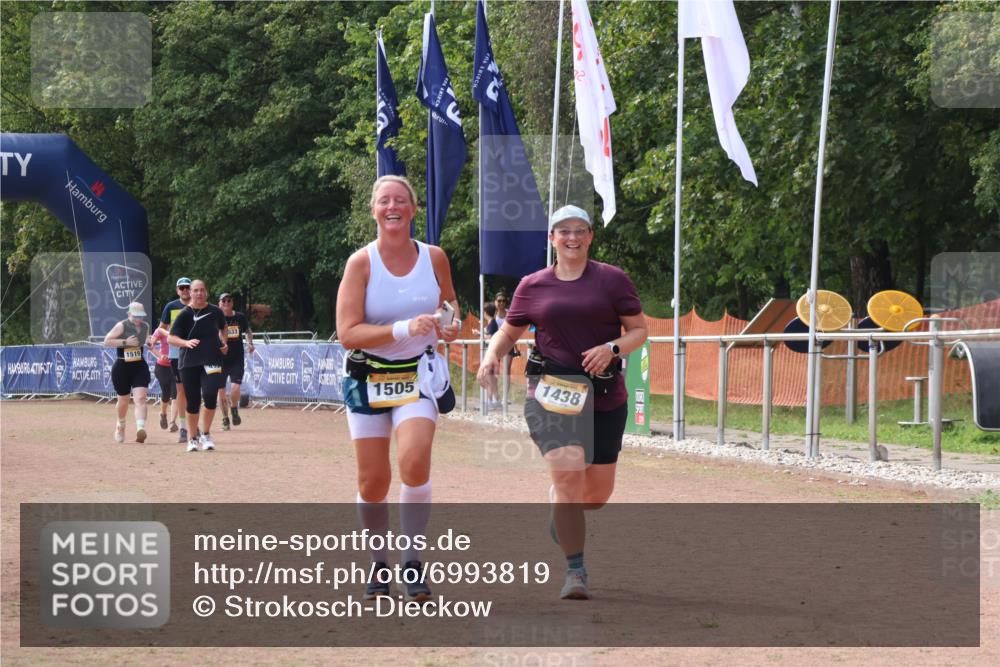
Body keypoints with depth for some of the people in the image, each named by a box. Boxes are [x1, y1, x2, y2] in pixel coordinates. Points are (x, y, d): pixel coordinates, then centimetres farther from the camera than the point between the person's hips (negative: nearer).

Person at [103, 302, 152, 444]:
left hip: (140, 368, 3)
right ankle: (120, 426, 39)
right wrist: (125, 342, -21)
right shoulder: (122, 326, -11)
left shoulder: (145, 326, 6)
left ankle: (141, 429, -28)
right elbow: (107, 341, -14)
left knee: (140, 398, -16)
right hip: (122, 368, -3)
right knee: (123, 401, 11)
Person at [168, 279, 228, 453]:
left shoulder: (216, 311, 5)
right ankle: (193, 439, 19)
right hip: (189, 363, -1)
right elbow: (171, 338, -8)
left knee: (210, 395, -17)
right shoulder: (184, 314, -3)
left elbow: (223, 327, 26)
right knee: (193, 401, 3)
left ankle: (206, 435, 1)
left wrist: (223, 342, 9)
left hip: (212, 360, 1)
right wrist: (186, 343, -26)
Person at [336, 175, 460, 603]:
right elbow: (347, 334, -16)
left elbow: (449, 301, 20)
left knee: (414, 462, -22)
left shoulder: (434, 258, -1)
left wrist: (451, 323, -4)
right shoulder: (361, 263, -9)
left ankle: (412, 563, -8)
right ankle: (379, 565, 24)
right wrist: (403, 329, -27)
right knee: (373, 481, 2)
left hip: (418, 375, 0)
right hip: (368, 378, 0)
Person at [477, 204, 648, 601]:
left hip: (604, 394, 2)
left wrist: (612, 349, -14)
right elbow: (508, 332, 16)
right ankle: (575, 571, -11)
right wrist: (491, 356, -4)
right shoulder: (533, 286, 7)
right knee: (568, 475, -21)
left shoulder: (613, 280, 4)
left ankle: (558, 509, 45)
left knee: (598, 493, 8)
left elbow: (639, 330, 6)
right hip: (551, 390, -1)